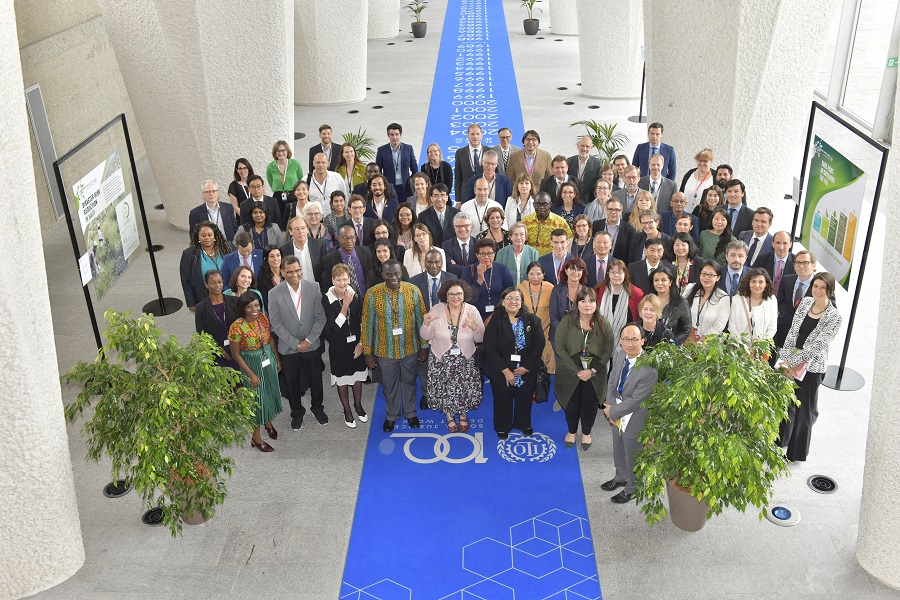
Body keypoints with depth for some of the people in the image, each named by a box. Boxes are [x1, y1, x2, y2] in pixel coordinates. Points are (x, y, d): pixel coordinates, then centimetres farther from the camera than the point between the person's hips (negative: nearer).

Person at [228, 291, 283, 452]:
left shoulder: (263, 317, -9)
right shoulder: (237, 326, -25)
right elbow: (236, 354, -17)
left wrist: (277, 359, 10)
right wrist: (251, 374, -16)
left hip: (268, 360, 5)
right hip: (251, 364, -5)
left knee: (270, 392, 22)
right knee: (256, 397, 7)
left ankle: (268, 421, 50)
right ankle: (256, 437, 25)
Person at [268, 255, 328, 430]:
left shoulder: (313, 287, -10)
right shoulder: (274, 294, -13)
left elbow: (320, 317, -6)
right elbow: (277, 324, -10)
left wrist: (308, 340, -12)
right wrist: (296, 344, -12)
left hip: (312, 345, 1)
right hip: (289, 348, -1)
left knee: (316, 381, 17)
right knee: (293, 383, 15)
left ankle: (318, 408, 41)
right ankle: (297, 413, 38)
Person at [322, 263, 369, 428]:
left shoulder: (355, 295, -8)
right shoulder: (327, 299, -17)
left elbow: (362, 321, 0)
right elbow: (334, 326, -21)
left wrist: (361, 342, -4)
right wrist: (345, 305, -28)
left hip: (356, 343, 2)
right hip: (339, 345, -2)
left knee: (357, 376, 17)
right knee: (342, 379, 12)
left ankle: (358, 406, 40)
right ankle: (347, 411, 31)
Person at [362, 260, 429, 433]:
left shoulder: (413, 291, -12)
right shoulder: (372, 294, -15)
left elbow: (421, 320, -3)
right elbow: (367, 324, -8)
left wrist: (424, 346, 1)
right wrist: (368, 352, -4)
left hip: (410, 349, 1)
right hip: (385, 351, -1)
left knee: (409, 383, 21)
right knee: (389, 386, 18)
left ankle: (410, 413, 45)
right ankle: (391, 416, 42)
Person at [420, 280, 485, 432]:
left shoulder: (472, 310, -12)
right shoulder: (436, 310, -13)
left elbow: (480, 339, -8)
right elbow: (426, 337, -8)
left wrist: (474, 327, -28)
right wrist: (426, 323, -27)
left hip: (466, 360, 1)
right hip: (441, 360, 0)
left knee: (465, 389, 11)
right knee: (445, 389, 12)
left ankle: (463, 415, 41)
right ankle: (449, 416, 41)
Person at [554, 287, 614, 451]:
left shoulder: (603, 324, -7)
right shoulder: (567, 322, -12)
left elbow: (608, 351, -6)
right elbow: (560, 347, -14)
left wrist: (592, 371, -15)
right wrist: (577, 371, -18)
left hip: (594, 375, 1)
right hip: (570, 374, -1)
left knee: (590, 404, 14)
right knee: (572, 404, 14)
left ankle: (586, 432, 38)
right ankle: (571, 431, 40)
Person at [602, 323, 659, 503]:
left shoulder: (649, 370, -33)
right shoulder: (620, 355, -12)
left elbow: (635, 400, -27)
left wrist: (612, 411, -17)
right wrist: (610, 407, -11)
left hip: (634, 419, -6)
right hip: (616, 414, 6)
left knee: (632, 456, 18)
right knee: (618, 451, 29)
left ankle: (632, 488, 44)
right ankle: (620, 478, 56)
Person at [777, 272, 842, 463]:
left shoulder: (834, 317, -14)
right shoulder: (805, 303, 0)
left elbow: (817, 345, -18)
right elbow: (792, 333, 0)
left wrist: (793, 363, -18)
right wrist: (786, 361, -8)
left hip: (811, 368, -4)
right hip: (790, 362, 4)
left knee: (804, 409, 8)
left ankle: (796, 452, 25)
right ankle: (779, 440, 38)